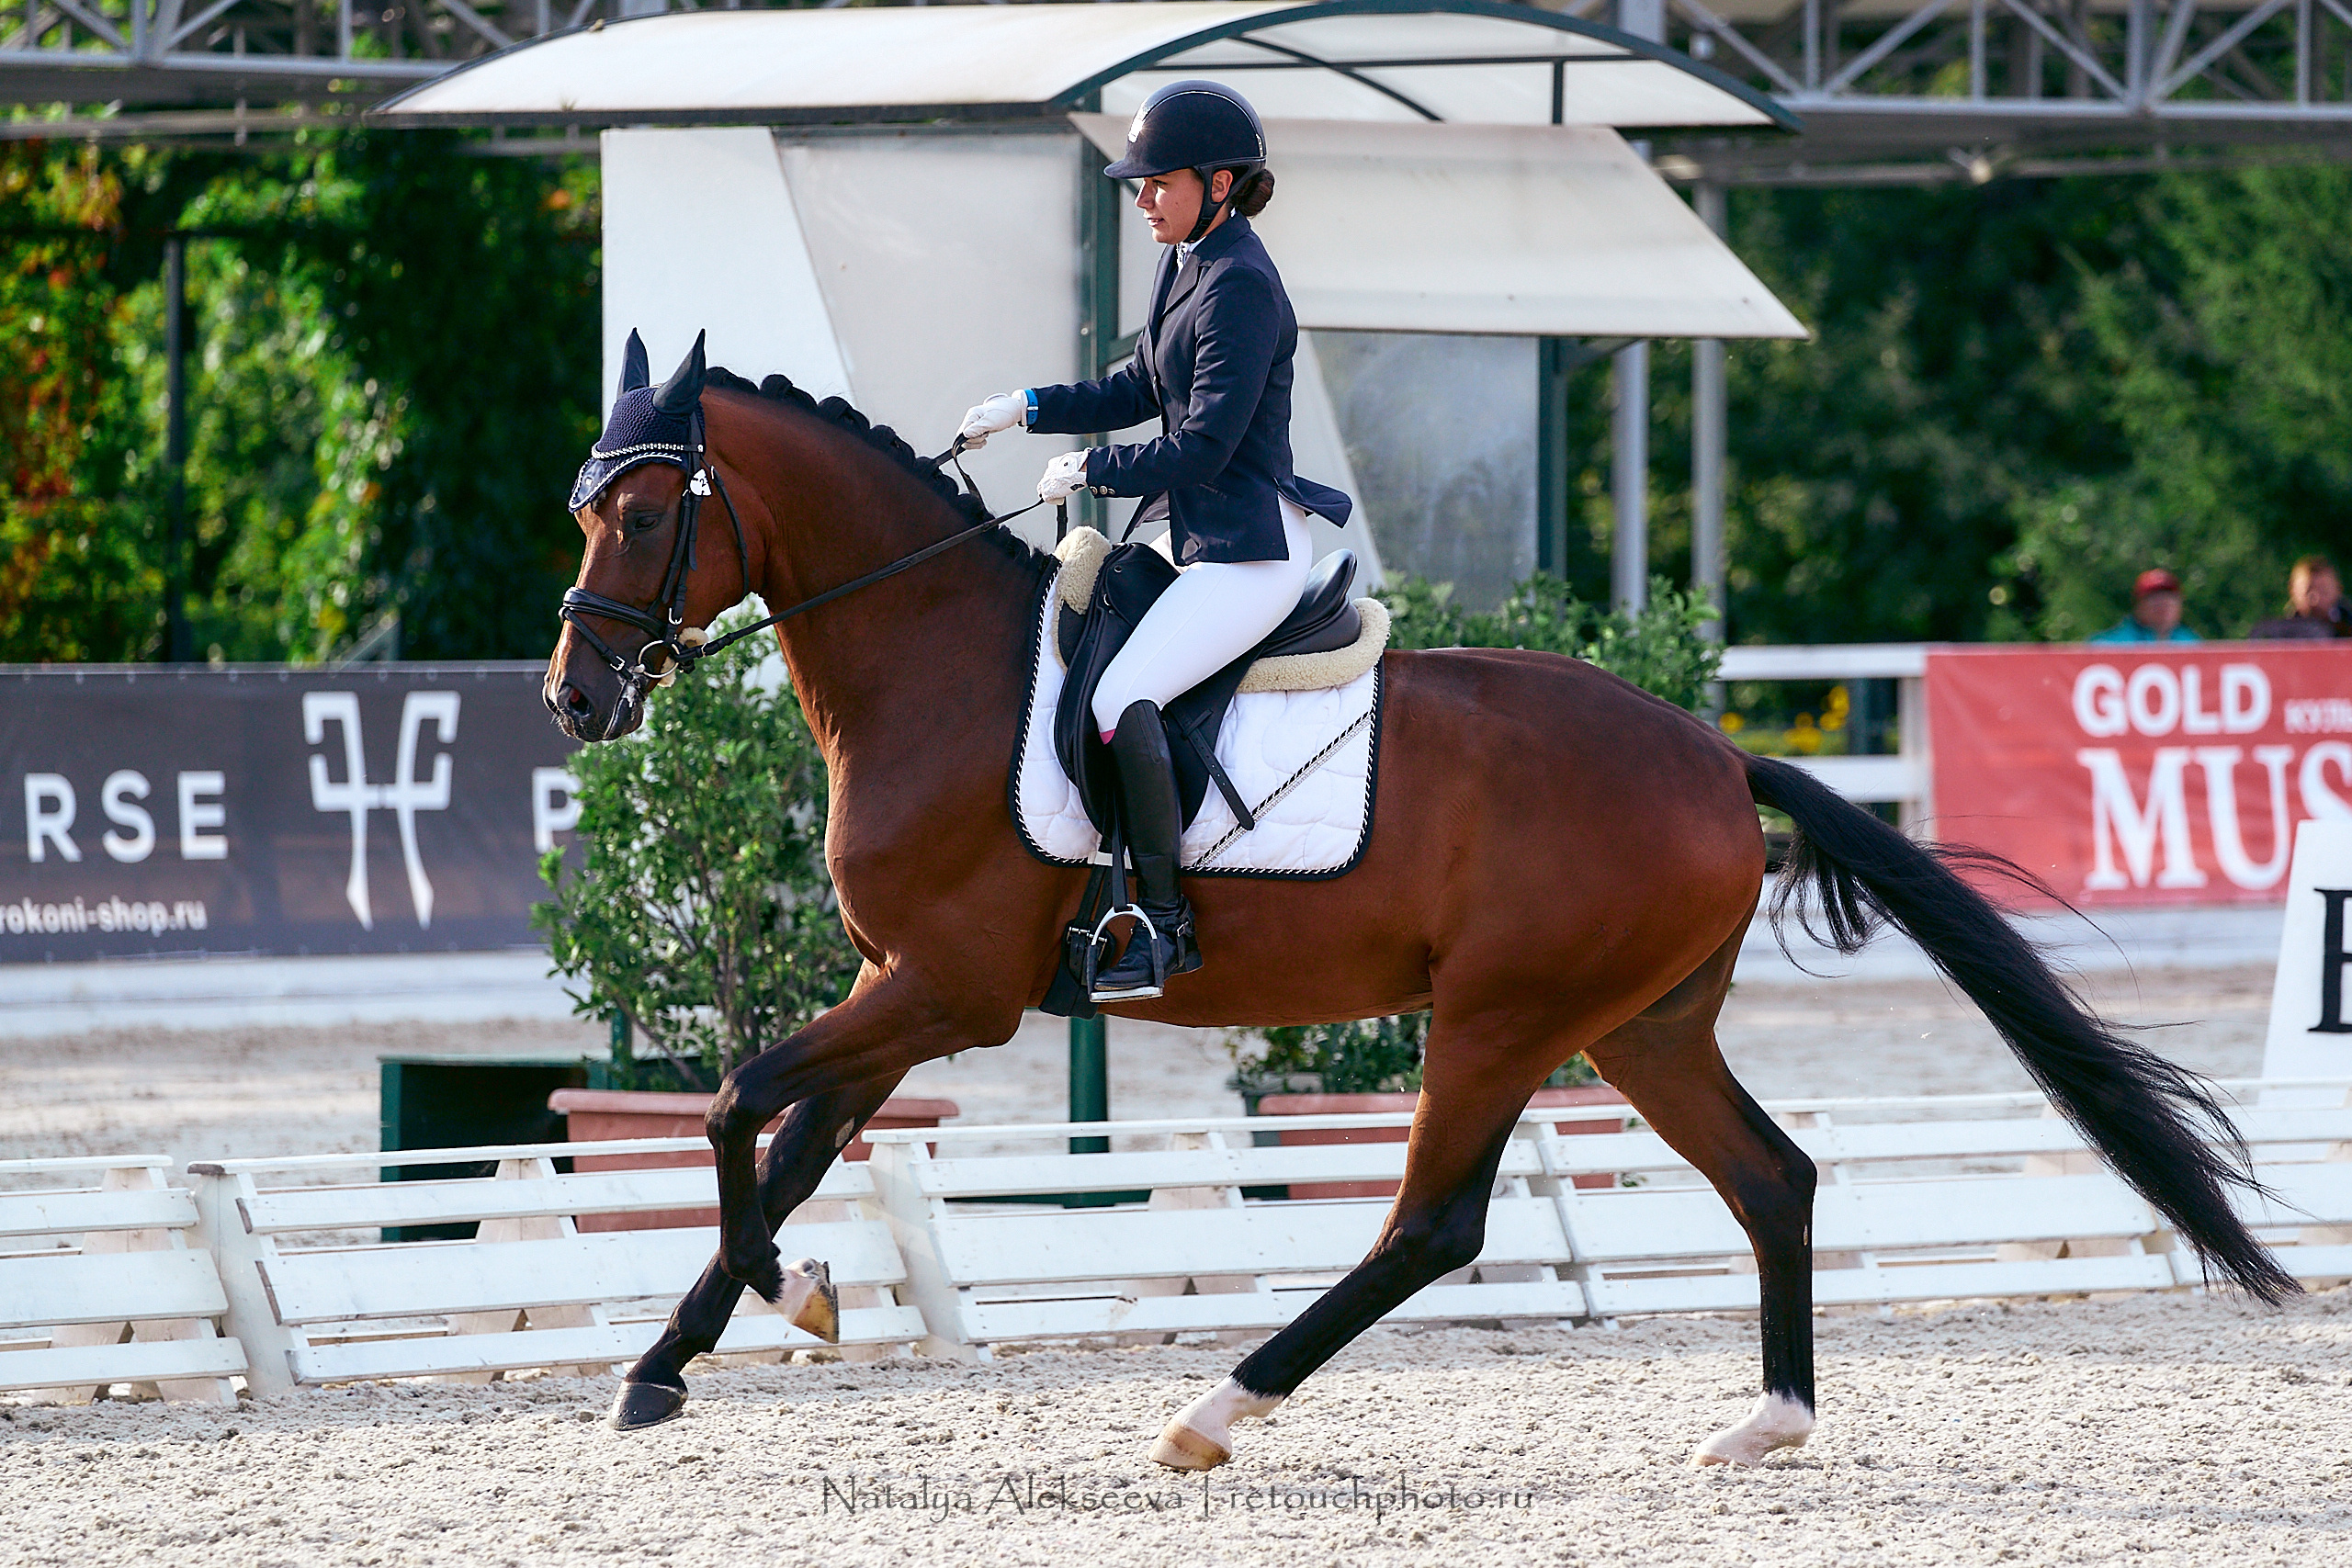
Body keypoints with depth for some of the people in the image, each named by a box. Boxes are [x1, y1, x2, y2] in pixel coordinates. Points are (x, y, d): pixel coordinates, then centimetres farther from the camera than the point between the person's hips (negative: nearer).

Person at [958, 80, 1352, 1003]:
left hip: (1249, 550, -11)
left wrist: (1089, 471, -11)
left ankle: (1163, 924, -21)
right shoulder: (1186, 263, 12)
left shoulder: (1238, 287, -19)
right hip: (1200, 534, 11)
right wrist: (1026, 409, 12)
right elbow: (1139, 391, 23)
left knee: (1120, 701, -25)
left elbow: (1203, 449, -22)